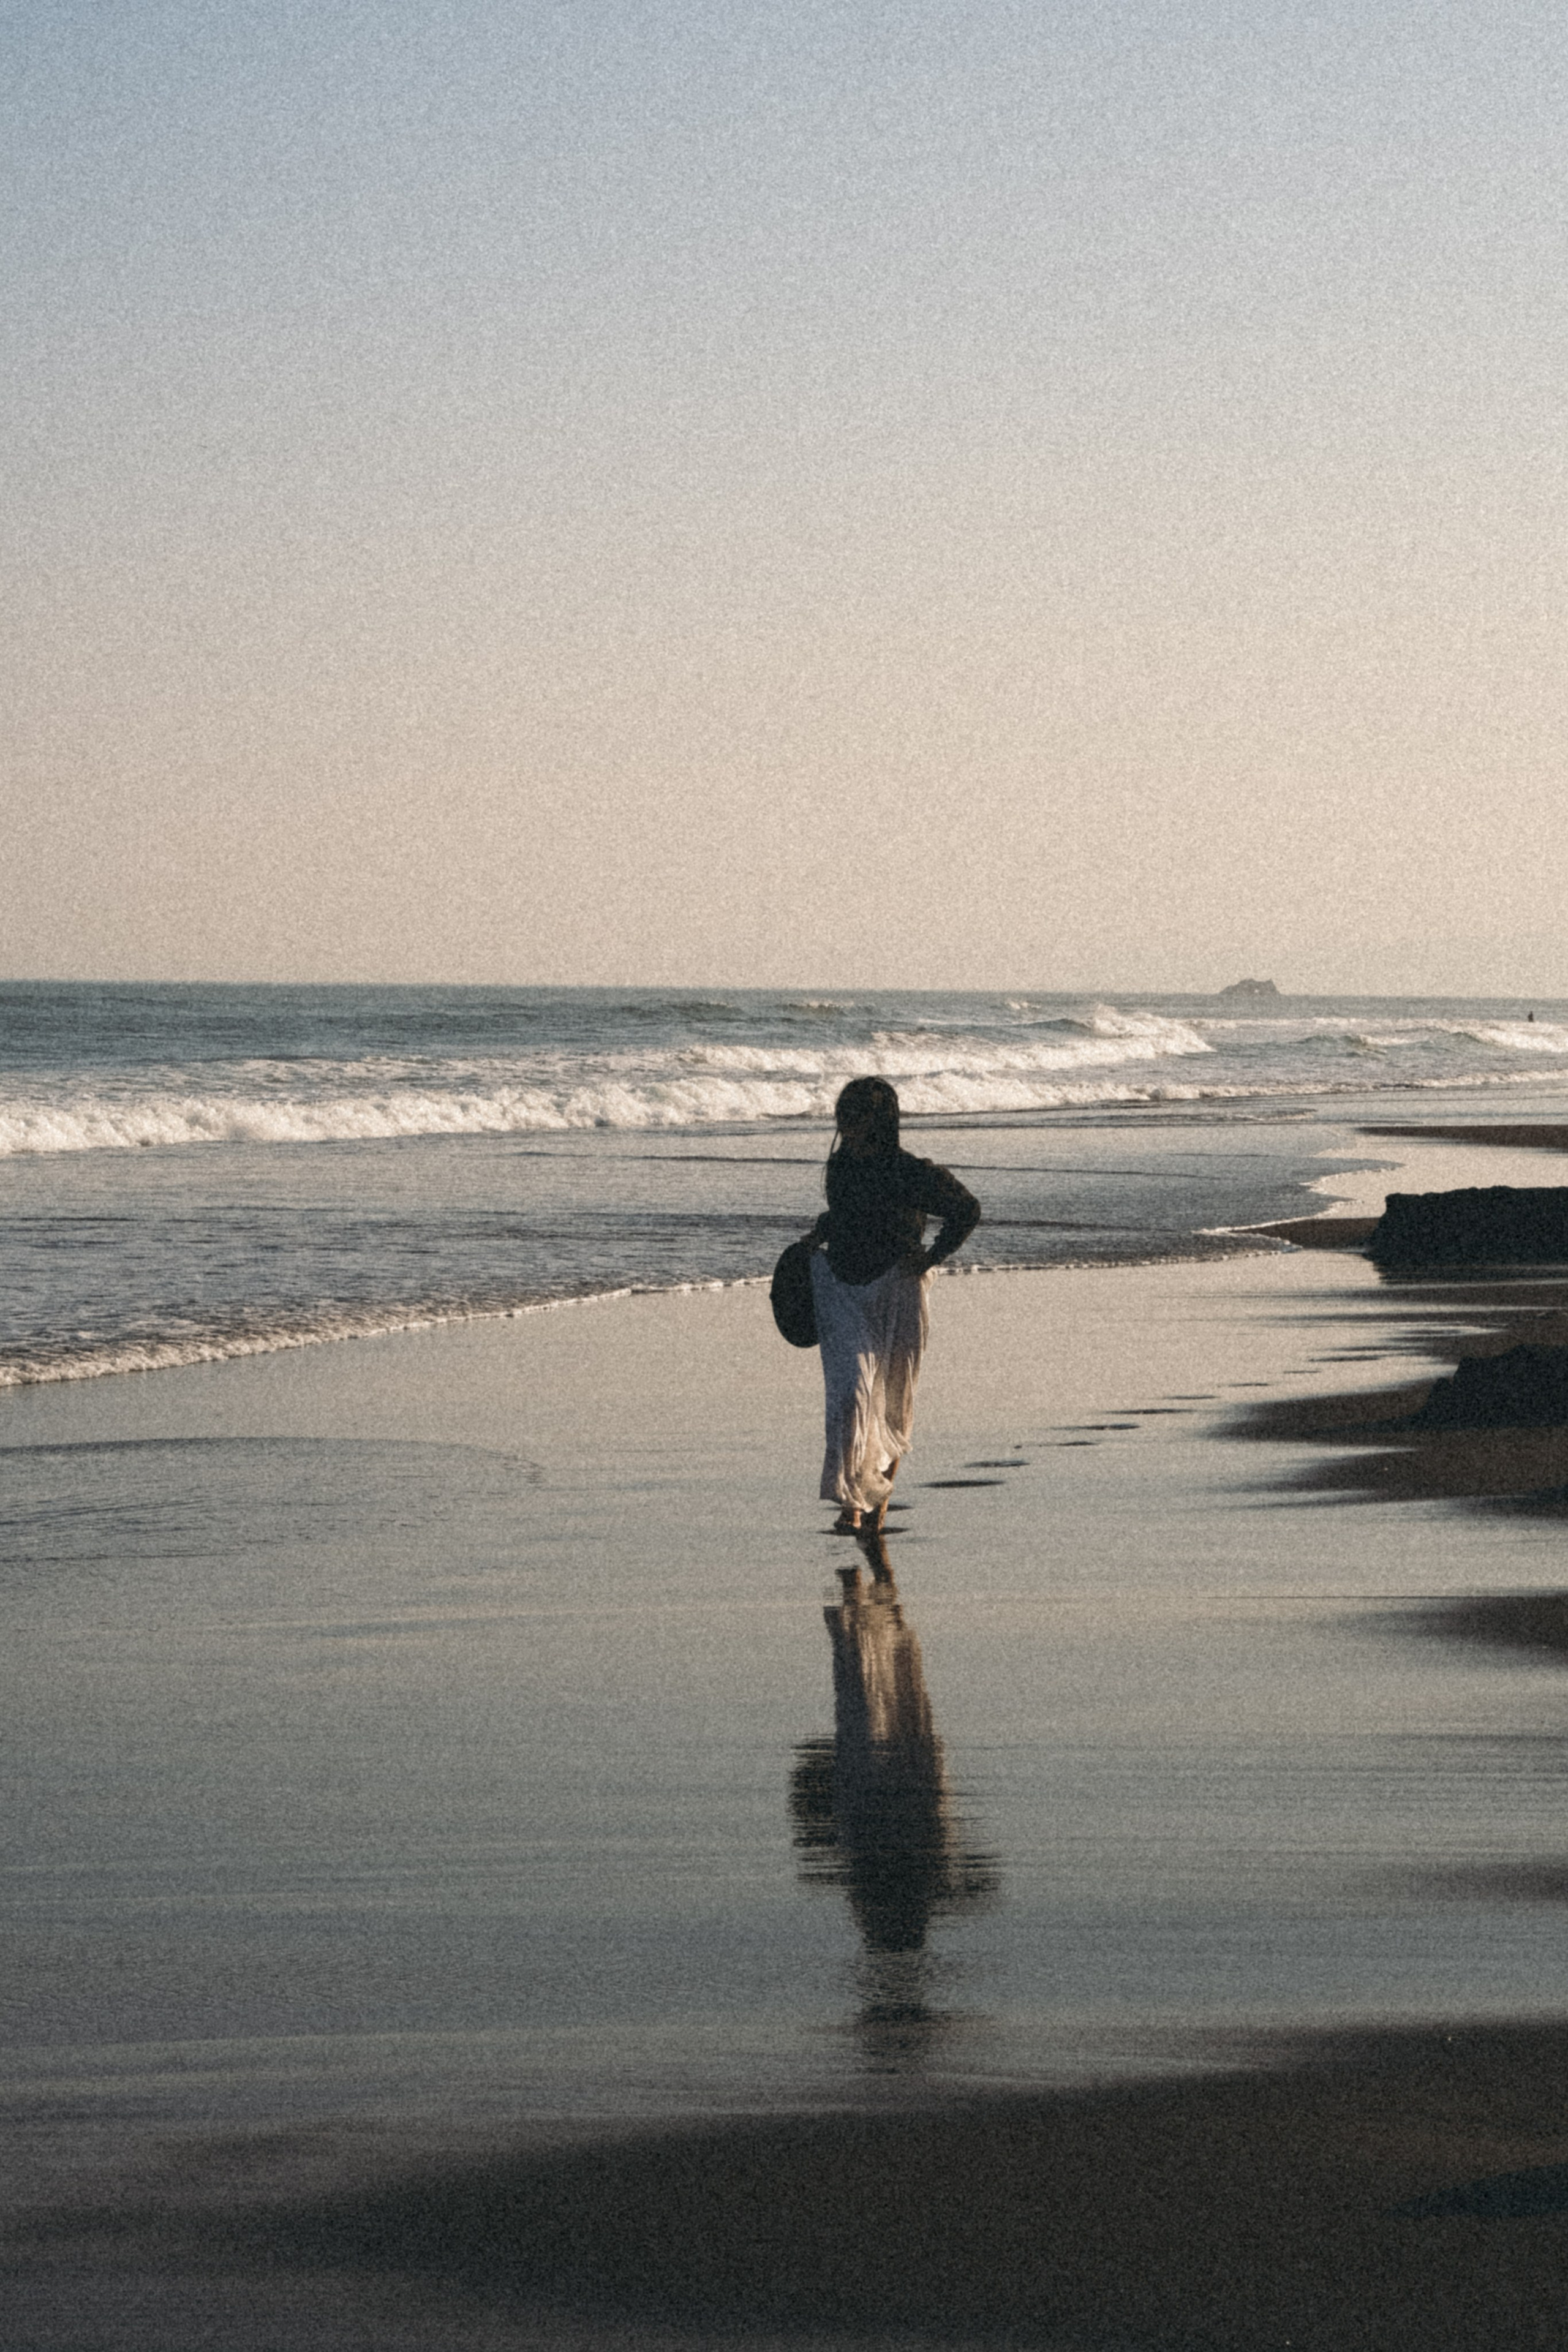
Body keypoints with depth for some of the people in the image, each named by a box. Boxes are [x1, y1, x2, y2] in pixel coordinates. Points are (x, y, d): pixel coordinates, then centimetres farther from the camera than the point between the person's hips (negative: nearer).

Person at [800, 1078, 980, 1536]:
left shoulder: (913, 1174, -11)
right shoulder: (840, 1165, 4)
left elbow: (966, 1211, 1)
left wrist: (932, 1257, -7)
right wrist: (822, 1230, 7)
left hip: (896, 1292, -2)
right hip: (841, 1289, 3)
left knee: (893, 1403, 9)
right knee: (849, 1390, -12)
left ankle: (881, 1492, 29)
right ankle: (849, 1503, -12)